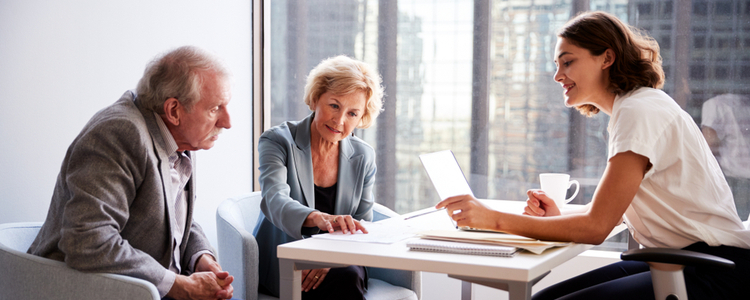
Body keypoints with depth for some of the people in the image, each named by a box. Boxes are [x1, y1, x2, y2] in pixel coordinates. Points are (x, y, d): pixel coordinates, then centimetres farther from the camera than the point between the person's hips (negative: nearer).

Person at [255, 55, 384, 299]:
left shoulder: (363, 157, 6)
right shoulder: (278, 141, -6)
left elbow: (363, 228, 6)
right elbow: (275, 201, -25)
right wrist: (318, 218, -47)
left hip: (338, 266, 4)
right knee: (347, 280, -31)